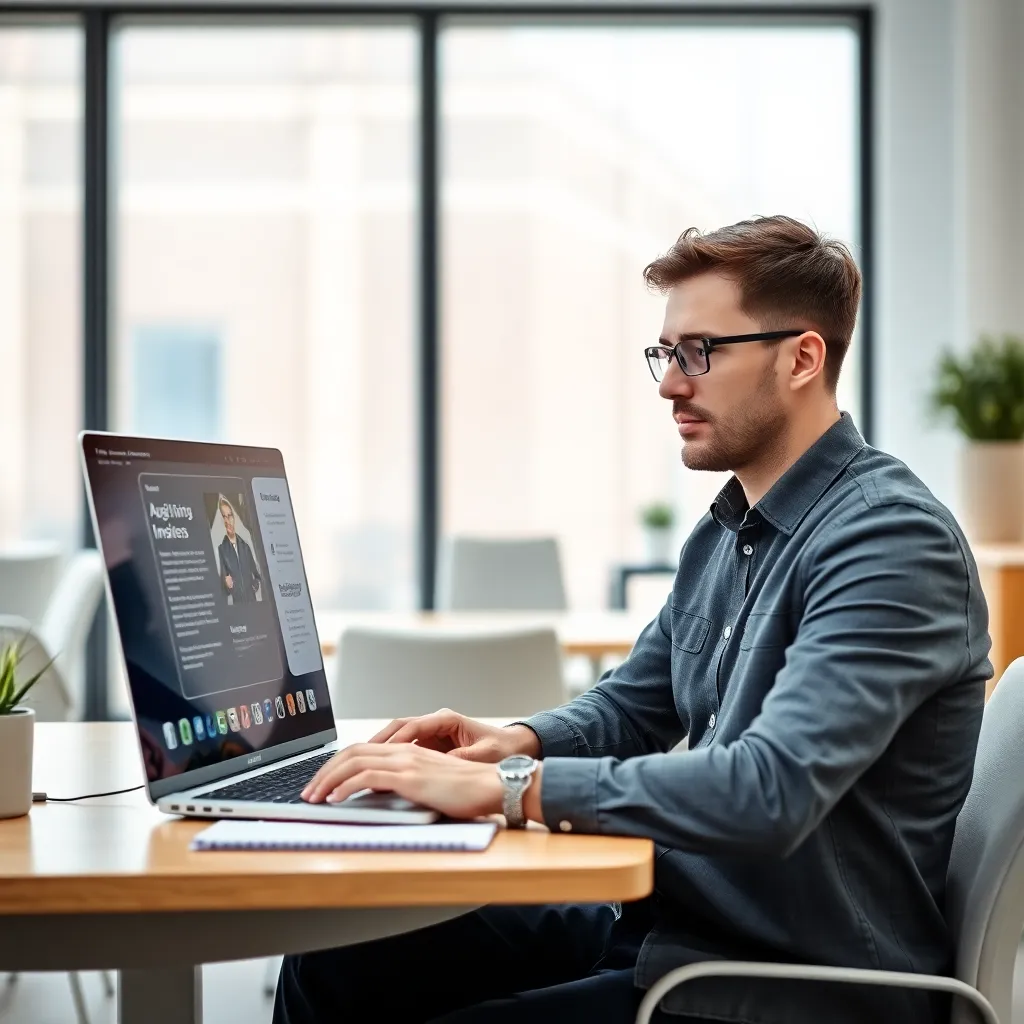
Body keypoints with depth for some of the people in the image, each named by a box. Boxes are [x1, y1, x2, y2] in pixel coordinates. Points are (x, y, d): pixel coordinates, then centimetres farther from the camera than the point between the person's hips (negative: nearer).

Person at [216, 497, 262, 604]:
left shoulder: (245, 546, 12)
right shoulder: (221, 549, -4)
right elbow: (223, 579, -6)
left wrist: (256, 584, 2)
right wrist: (226, 583, -26)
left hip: (252, 600, 4)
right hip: (235, 603, -4)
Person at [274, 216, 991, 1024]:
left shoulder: (893, 541, -19)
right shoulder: (727, 531, 12)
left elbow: (769, 789, -30)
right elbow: (632, 705, 22)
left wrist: (503, 787, -28)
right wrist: (518, 741, 0)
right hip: (666, 921, 9)